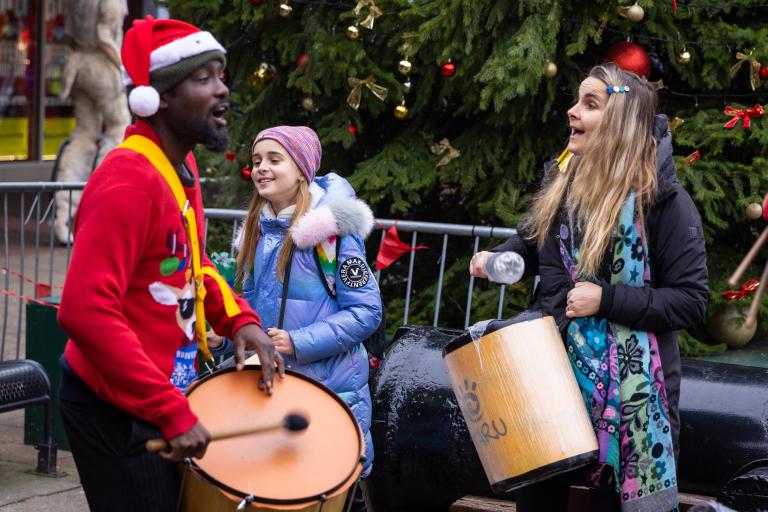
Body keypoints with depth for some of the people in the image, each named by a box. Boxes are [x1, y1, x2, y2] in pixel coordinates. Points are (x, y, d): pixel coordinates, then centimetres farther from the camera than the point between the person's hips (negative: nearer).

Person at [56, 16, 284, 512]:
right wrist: (172, 413, -30)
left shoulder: (181, 164, 6)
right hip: (117, 410, -9)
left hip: (161, 394, 9)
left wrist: (240, 319, 1)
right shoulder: (129, 182, -24)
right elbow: (84, 311, -31)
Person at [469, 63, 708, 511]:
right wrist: (496, 260, 2)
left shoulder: (665, 201, -14)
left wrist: (606, 300, -22)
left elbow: (692, 302, -16)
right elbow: (531, 242, 23)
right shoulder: (560, 181, 4)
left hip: (631, 386, -5)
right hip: (557, 369, 6)